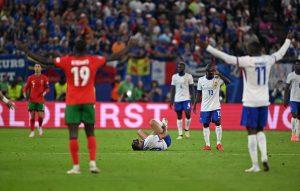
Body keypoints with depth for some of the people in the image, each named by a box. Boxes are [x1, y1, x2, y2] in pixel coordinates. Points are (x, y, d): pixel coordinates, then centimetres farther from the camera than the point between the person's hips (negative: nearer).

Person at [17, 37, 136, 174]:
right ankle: (92, 163, 0)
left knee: (73, 135, -2)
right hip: (88, 101, 2)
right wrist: (129, 46, 21)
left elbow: (45, 61, -6)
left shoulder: (67, 61, -3)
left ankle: (76, 166, -6)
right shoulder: (93, 60, 2)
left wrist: (26, 51, 1)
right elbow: (116, 57, 8)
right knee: (90, 133, 11)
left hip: (72, 102, -2)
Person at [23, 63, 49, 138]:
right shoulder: (30, 78, 6)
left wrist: (44, 93, -17)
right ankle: (32, 131, 10)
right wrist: (25, 95, -6)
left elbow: (47, 88, 3)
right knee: (32, 116, 0)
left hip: (40, 100, -1)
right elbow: (26, 87, 10)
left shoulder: (44, 78, 3)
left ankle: (40, 127, 21)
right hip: (32, 100, 1)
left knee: (41, 116, -9)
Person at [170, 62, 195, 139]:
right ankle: (180, 134, 7)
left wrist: (192, 98, -7)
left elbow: (192, 88, 2)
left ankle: (187, 129, 13)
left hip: (186, 98, -2)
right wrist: (171, 100, 6)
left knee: (188, 114, -12)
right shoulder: (174, 77, 7)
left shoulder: (189, 76, -1)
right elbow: (173, 89, 10)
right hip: (177, 99, 2)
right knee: (179, 116, 4)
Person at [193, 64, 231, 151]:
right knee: (205, 125, 2)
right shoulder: (201, 80, 0)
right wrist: (194, 105, 7)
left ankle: (219, 143, -2)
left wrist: (220, 75, -32)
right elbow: (198, 94, 8)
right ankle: (207, 145, 7)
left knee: (217, 123, -10)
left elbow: (228, 82, -24)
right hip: (205, 107, 2)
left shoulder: (217, 79, -7)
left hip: (215, 106, -2)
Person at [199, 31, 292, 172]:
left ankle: (255, 165, -2)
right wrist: (288, 40, 40)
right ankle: (264, 156, -2)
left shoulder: (247, 61, -12)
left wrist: (207, 47, -15)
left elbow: (227, 58, -18)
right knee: (260, 130, 19)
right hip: (264, 102, 5)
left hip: (250, 102, -5)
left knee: (252, 132, 0)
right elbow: (280, 54, 22)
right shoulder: (267, 60, 2)